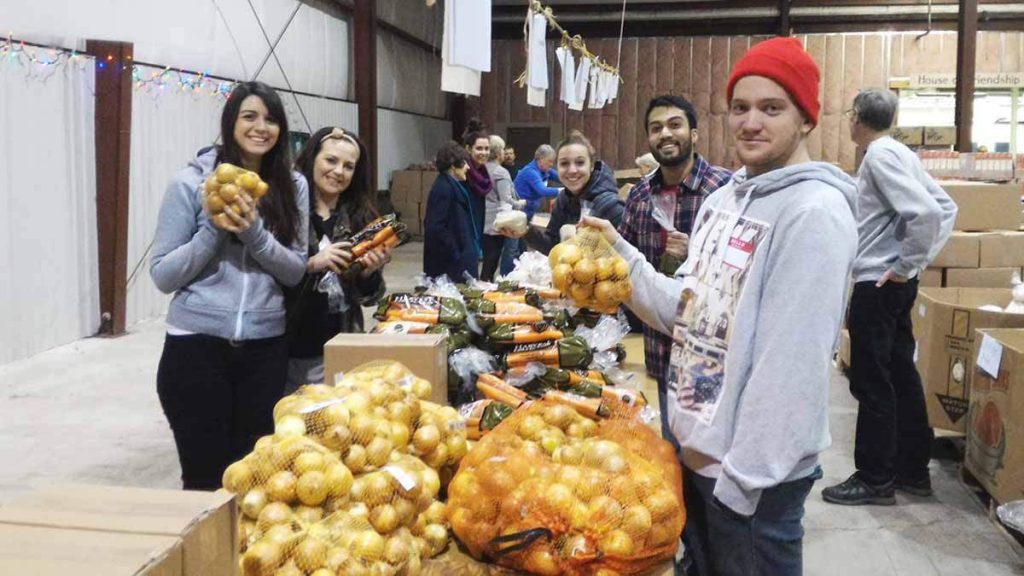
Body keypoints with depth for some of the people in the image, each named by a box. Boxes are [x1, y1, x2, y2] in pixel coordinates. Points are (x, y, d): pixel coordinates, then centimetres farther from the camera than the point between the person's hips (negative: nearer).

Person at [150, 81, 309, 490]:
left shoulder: (292, 186, 3)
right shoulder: (191, 182, -4)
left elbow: (296, 271, 1)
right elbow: (162, 276, -4)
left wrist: (255, 234, -15)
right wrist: (214, 229, -17)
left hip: (265, 348, 3)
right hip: (197, 346, -2)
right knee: (203, 476, 7)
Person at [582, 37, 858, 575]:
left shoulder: (814, 213, -20)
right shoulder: (724, 197, 8)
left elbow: (794, 363, -24)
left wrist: (745, 476, -22)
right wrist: (621, 255, -2)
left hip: (755, 474, -8)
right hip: (695, 450, 8)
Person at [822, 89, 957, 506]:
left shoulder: (880, 156, -15)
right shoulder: (899, 153, 12)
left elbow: (927, 213, -26)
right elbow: (946, 208, 15)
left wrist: (906, 264, -16)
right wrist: (919, 261, 10)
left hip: (878, 284, -10)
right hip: (896, 283, 10)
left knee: (872, 383, -2)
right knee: (900, 376, 14)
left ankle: (875, 480, 8)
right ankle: (912, 471, 24)